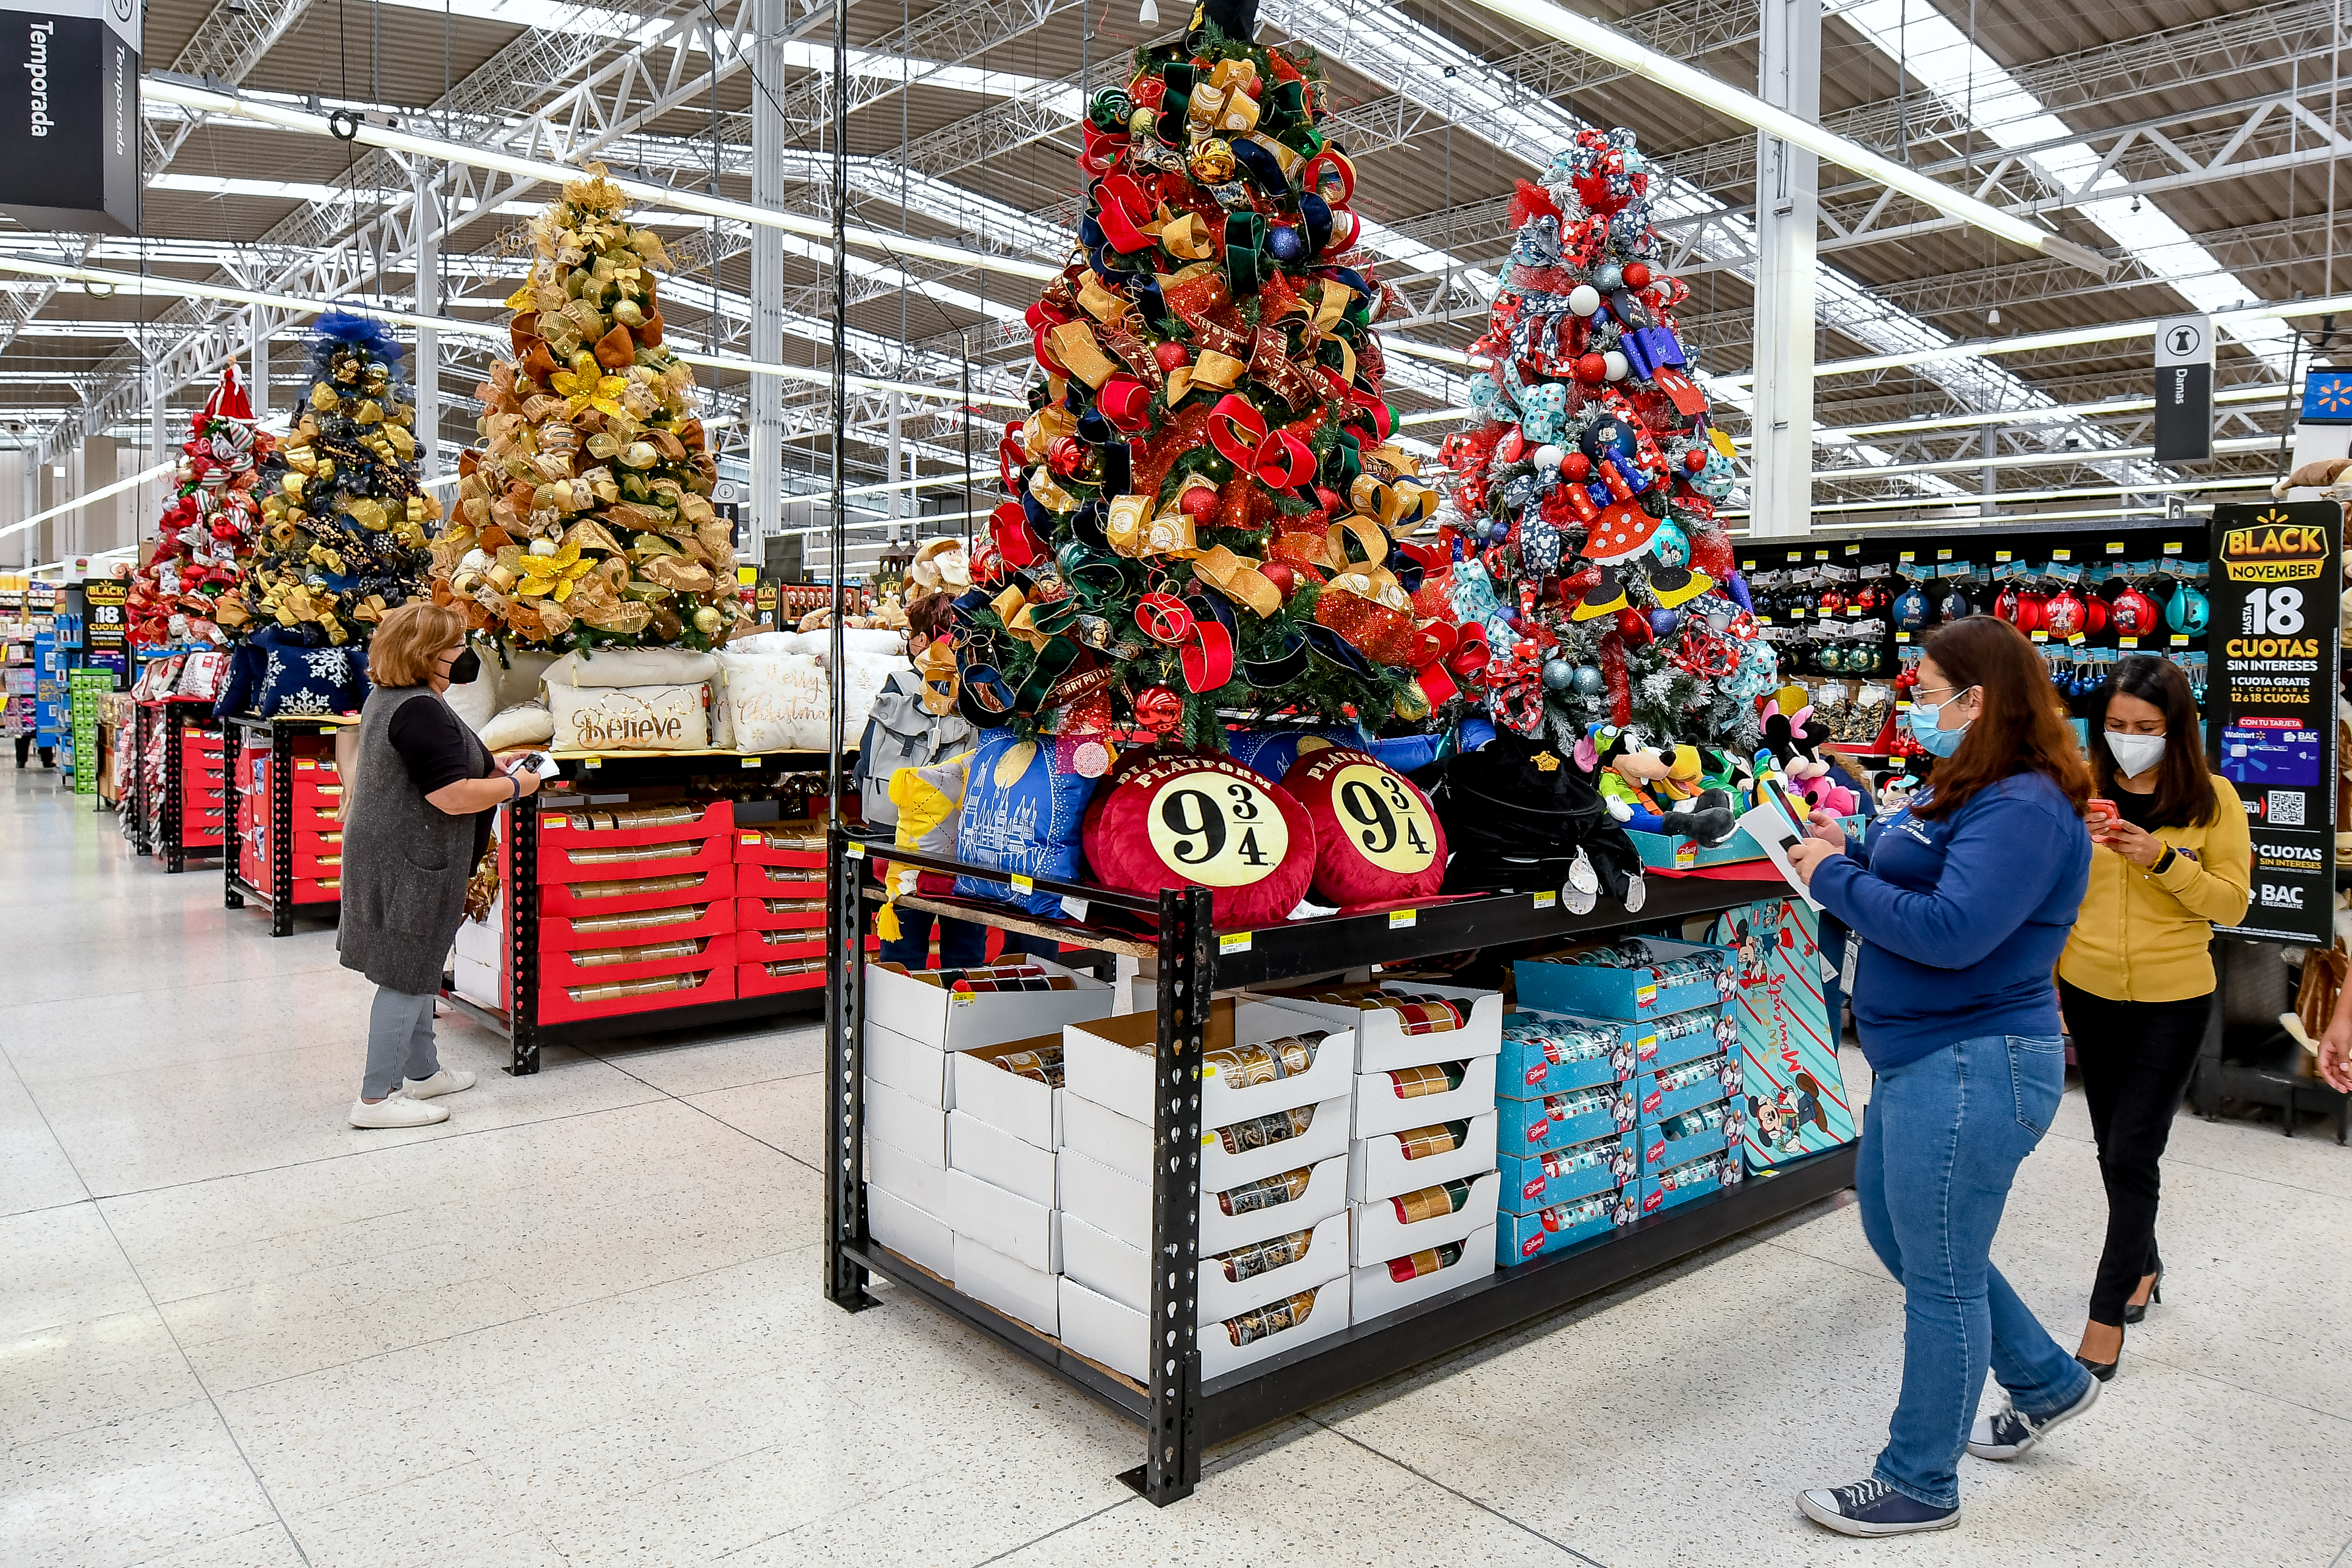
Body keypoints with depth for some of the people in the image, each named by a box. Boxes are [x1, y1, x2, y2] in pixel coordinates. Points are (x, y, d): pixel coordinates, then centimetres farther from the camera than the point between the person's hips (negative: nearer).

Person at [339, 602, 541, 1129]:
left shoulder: (385, 698, 11)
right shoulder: (421, 711, -23)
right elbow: (453, 797, -27)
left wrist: (486, 764, 17)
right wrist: (513, 786, -13)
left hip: (389, 851, 11)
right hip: (410, 862, -11)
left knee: (417, 967, 20)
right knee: (406, 976, -2)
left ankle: (423, 1071, 33)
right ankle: (377, 1097, 6)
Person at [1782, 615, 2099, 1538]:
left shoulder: (2024, 808, -20)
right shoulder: (1961, 790, 12)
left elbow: (1952, 930, -29)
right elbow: (1907, 886, 16)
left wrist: (1835, 879, -19)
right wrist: (1845, 854, -1)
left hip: (1972, 1071, -11)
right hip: (1925, 1060, 11)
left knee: (1941, 1279, 3)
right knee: (1895, 1230, 25)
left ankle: (1919, 1487, 21)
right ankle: (2047, 1382, 43)